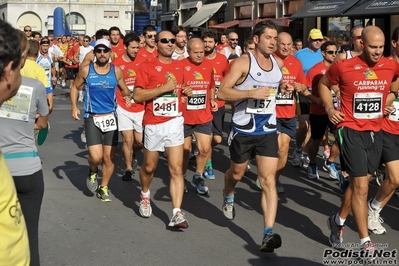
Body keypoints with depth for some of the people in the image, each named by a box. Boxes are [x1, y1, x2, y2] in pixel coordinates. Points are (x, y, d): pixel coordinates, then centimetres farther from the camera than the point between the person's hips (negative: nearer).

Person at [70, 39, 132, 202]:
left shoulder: (117, 71, 1)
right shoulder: (86, 70, -3)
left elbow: (124, 89, 13)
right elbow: (75, 87, 9)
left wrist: (127, 96, -10)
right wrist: (74, 106, -3)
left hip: (110, 117, 2)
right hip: (91, 117, -2)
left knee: (109, 158, 5)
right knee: (96, 156, -15)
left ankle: (103, 187, 25)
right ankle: (93, 172, 21)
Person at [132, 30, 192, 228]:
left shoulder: (180, 67, 10)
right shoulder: (147, 67, -6)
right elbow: (137, 96, -14)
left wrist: (186, 91, 5)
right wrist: (163, 88, -20)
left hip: (175, 122, 3)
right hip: (153, 125, -2)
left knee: (176, 169, -7)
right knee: (149, 167, 15)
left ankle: (177, 214, -9)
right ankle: (145, 195, 44)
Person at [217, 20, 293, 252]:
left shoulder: (279, 63, 5)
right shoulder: (243, 62, -13)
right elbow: (222, 92, -20)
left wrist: (284, 88, 6)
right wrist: (252, 93, -29)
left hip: (268, 131, 3)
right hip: (243, 130, -3)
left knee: (269, 180, -9)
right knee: (237, 173, 18)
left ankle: (268, 234, -13)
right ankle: (229, 197, 54)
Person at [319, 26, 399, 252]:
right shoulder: (343, 66, -9)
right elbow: (324, 84, 8)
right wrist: (330, 108, -5)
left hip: (376, 132, 5)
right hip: (351, 131, -4)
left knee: (359, 183, 17)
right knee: (361, 186, -8)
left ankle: (338, 221, 39)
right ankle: (365, 241, -1)